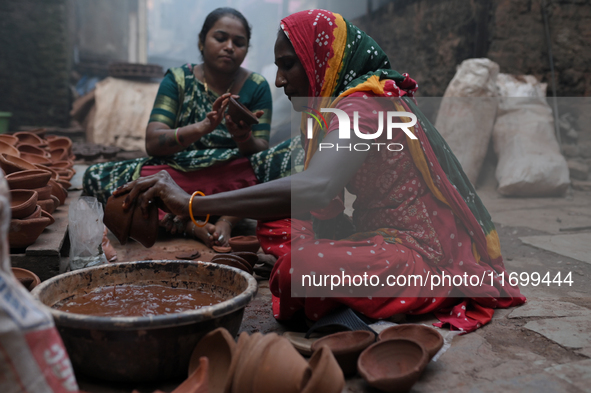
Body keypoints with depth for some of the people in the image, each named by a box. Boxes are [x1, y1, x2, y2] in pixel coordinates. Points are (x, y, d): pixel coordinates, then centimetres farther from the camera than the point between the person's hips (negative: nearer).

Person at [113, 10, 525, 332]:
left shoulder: (361, 106, -19)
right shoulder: (360, 100, 14)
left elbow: (314, 189, -38)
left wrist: (192, 203, -37)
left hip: (415, 252, -10)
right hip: (385, 236, 10)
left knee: (301, 265, -33)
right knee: (275, 225, 5)